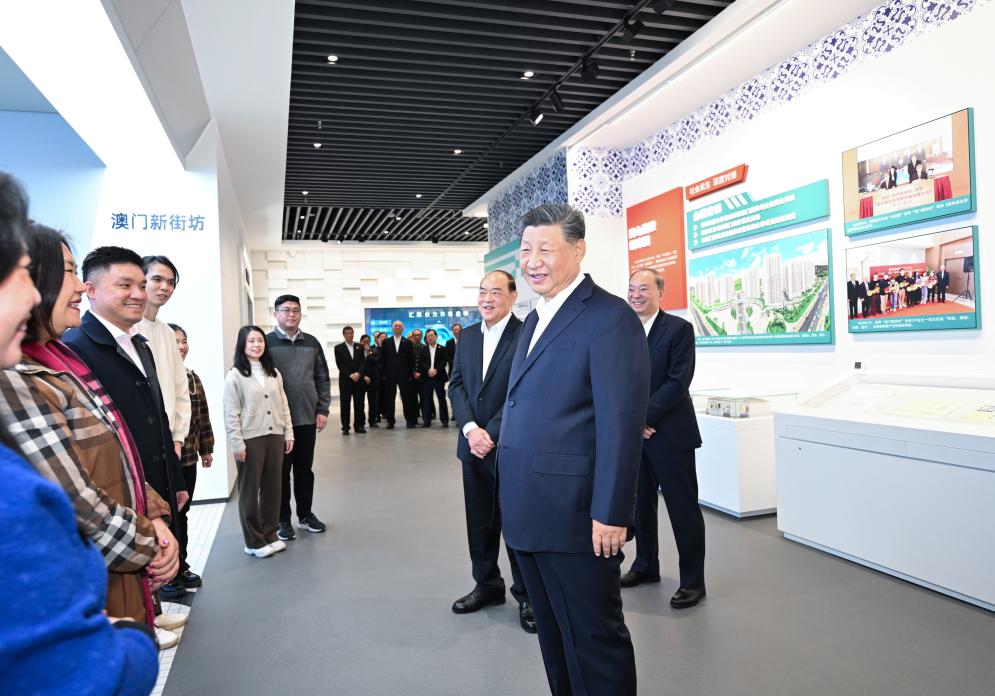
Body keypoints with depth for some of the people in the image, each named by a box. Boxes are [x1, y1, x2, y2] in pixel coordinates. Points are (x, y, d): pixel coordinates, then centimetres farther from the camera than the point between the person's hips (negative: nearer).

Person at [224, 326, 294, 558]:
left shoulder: (274, 373, 10)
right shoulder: (235, 376, -7)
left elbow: (284, 405, 11)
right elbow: (231, 415, -9)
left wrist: (288, 433, 6)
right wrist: (237, 444, -13)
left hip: (274, 437, 5)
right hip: (250, 440, -5)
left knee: (272, 488, 11)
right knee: (250, 491, 6)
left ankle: (270, 535, 24)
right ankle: (254, 541, 17)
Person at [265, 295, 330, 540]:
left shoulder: (311, 343, 7)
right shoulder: (267, 342, -4)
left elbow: (323, 379, 9)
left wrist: (322, 410, 3)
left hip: (308, 418, 4)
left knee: (305, 469, 13)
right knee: (281, 471, 7)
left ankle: (306, 514, 27)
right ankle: (283, 520, 18)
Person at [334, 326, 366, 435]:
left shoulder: (360, 347, 12)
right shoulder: (338, 348, 4)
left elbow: (363, 362, 5)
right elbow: (339, 364, -3)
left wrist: (358, 373, -11)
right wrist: (350, 375, -12)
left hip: (359, 379, 2)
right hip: (345, 380, -2)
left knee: (359, 404, 4)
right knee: (345, 404, -1)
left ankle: (359, 425, 10)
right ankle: (345, 427, 4)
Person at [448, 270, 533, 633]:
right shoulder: (468, 336, 11)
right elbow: (456, 385, 7)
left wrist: (491, 433, -16)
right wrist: (470, 429, -8)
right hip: (473, 445, 6)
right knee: (479, 521, 15)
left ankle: (527, 595, 22)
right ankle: (487, 585, 33)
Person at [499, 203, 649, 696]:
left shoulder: (610, 318, -14)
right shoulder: (535, 321, 14)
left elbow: (621, 423, -19)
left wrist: (611, 514, -19)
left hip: (576, 517, -8)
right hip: (529, 516, 9)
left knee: (594, 638, 8)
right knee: (554, 636, 21)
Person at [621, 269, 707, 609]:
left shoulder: (679, 328, -5)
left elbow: (678, 382, -13)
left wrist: (645, 417, -15)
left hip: (670, 432, -5)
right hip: (633, 433, 5)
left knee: (683, 508, 1)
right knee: (641, 502, 15)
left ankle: (693, 581, 14)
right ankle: (646, 565, 32)